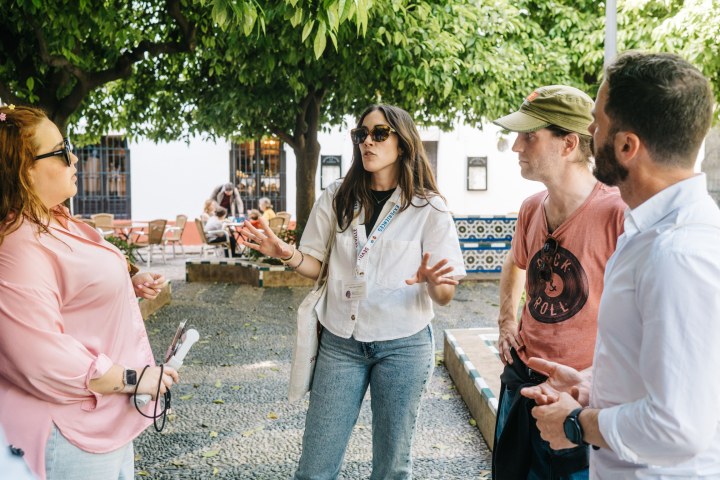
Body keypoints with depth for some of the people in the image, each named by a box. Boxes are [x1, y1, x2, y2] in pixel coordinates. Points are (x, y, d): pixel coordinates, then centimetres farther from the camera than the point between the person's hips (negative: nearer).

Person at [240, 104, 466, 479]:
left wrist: (432, 282, -29)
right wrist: (284, 252, -13)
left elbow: (445, 296, -6)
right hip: (340, 342, 2)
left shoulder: (428, 209, -6)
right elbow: (315, 264, 8)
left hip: (403, 347, -2)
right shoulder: (336, 199, 2)